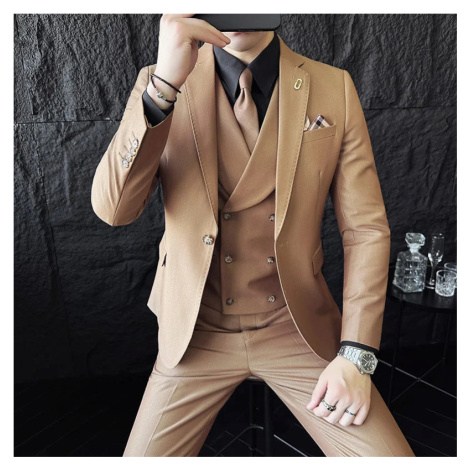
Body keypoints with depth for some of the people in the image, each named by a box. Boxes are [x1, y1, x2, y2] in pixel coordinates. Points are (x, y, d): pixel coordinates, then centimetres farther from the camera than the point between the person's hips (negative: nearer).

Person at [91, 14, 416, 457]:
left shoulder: (335, 88, -3)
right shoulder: (158, 84, -3)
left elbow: (366, 228, -3)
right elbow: (112, 209, -15)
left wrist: (355, 354, -8)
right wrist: (165, 85, -28)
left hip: (300, 327, 1)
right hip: (197, 332, 1)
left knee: (386, 454, -5)